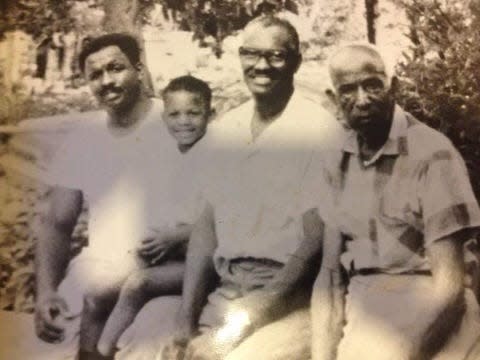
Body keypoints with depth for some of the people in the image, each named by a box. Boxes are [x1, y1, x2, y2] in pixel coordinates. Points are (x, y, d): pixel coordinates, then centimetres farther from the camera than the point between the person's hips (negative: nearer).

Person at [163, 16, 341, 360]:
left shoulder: (319, 128, -9)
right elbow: (207, 223, 8)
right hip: (224, 289, 5)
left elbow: (316, 241, -12)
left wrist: (251, 317, -16)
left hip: (289, 293, -4)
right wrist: (186, 320, -1)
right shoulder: (223, 129, 8)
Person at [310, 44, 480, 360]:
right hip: (356, 301, 4)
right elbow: (329, 269, 2)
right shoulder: (335, 163, 5)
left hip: (422, 304, -4)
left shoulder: (432, 153, -10)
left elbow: (448, 283, -12)